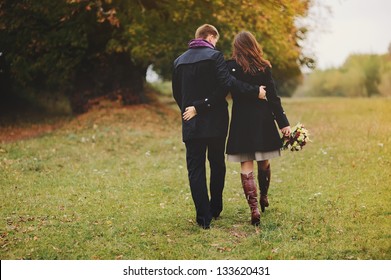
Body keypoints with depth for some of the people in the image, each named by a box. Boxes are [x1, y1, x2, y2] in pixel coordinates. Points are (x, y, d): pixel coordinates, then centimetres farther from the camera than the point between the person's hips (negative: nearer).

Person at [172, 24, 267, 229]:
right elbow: (227, 83, -20)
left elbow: (176, 93, 13)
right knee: (217, 164, 15)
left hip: (191, 125, 2)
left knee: (195, 169, 2)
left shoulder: (179, 61, 9)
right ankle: (215, 209, 21)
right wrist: (255, 91, -14)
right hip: (215, 121, -2)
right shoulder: (214, 56, -7)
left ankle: (203, 218, -4)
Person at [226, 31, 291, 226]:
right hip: (263, 120, 2)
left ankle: (254, 208, -11)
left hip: (241, 121, -2)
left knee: (246, 166, 0)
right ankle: (263, 197, 36)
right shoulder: (264, 67, -1)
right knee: (264, 162, 18)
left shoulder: (231, 67, -5)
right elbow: (273, 97, -2)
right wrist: (283, 123, 0)